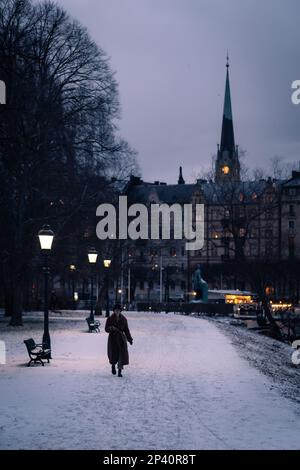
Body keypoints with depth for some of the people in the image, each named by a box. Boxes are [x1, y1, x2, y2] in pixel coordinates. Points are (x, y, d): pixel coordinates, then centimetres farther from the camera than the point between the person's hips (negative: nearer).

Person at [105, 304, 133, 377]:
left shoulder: (123, 319, 2)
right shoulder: (110, 319, -3)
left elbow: (126, 330, 8)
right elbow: (106, 329, -2)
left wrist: (130, 339, 4)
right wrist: (111, 328, -24)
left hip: (121, 338, 1)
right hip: (113, 338, -1)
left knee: (122, 354, -11)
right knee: (113, 354, 3)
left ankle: (120, 372, -6)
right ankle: (113, 366, 37)